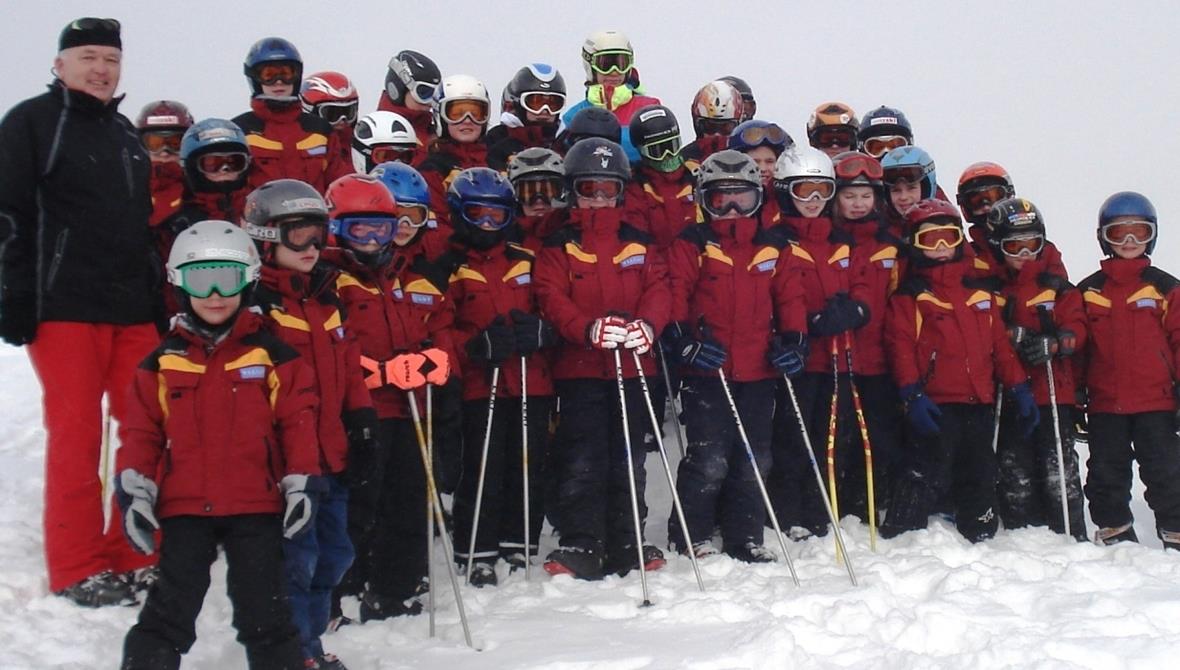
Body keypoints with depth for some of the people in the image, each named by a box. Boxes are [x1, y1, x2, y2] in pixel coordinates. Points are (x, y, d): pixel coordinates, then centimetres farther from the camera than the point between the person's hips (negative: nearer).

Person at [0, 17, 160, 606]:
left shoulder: (126, 133, 20)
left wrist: (162, 300, 20)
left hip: (136, 309, 6)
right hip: (65, 308, -6)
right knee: (77, 436, -3)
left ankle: (134, 553, 15)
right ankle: (77, 569, 5)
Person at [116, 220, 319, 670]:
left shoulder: (273, 356, 1)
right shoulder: (162, 362, 5)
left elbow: (297, 422, 1)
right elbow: (140, 432, 5)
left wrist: (301, 483, -5)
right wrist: (133, 490, -3)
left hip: (257, 506, -1)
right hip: (183, 507, 1)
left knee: (263, 610, 6)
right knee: (170, 610, 4)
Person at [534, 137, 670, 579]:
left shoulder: (638, 244, 11)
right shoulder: (559, 246, 3)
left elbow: (658, 288, 3)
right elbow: (551, 298, -7)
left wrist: (648, 324, -19)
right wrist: (588, 329, -24)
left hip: (632, 365, 3)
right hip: (579, 366, -3)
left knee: (628, 460, 9)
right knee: (582, 461, -3)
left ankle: (625, 544, 18)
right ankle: (580, 546, 4)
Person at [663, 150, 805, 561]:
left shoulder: (773, 247, 11)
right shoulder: (692, 245, 0)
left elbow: (790, 296, 12)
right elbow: (674, 295, -5)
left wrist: (793, 339, -1)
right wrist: (684, 341, -16)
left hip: (758, 372, 4)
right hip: (707, 371, -4)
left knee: (754, 460, 10)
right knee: (709, 460, -6)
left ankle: (745, 539, 22)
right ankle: (690, 536, 8)